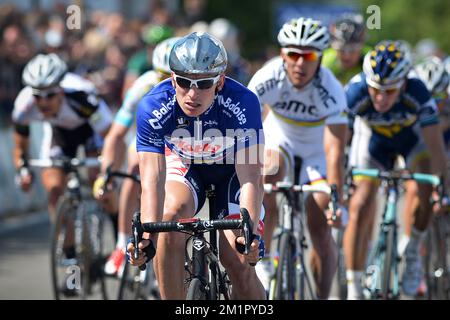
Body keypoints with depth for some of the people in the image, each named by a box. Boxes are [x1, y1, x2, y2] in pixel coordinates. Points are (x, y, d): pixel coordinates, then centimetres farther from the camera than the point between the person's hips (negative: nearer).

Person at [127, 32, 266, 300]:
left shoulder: (242, 102, -35)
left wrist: (250, 231, -55)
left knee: (239, 262, -15)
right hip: (183, 165, 1)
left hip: (230, 170, -1)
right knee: (171, 215, -32)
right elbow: (152, 180, -38)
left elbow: (251, 179, -38)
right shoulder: (153, 107, -32)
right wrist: (147, 236, -54)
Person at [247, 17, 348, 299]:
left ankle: (323, 297, 5)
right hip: (279, 140, 1)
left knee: (320, 227, -11)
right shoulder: (268, 78, -31)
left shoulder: (330, 90, -34)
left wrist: (337, 200, -46)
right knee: (270, 172, -32)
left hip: (316, 151, -1)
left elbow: (335, 151, -38)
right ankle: (263, 263, -21)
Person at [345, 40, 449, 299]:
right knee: (360, 207, -11)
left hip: (412, 134, 0)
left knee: (429, 195, -22)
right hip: (373, 137, 0)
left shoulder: (417, 94, -39)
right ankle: (354, 289, 0)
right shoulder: (355, 94, -38)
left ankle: (413, 253, 6)